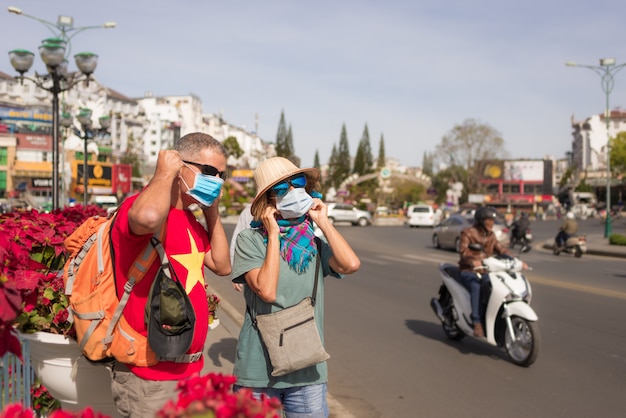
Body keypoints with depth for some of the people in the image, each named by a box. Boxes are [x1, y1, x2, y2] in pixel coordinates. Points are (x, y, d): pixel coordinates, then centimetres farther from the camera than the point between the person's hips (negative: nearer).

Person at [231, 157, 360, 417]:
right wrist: (274, 235, -15)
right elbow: (267, 291, -21)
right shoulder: (250, 240, -8)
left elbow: (351, 264, -16)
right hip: (259, 369, -3)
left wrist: (323, 222, -8)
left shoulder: (315, 244, 3)